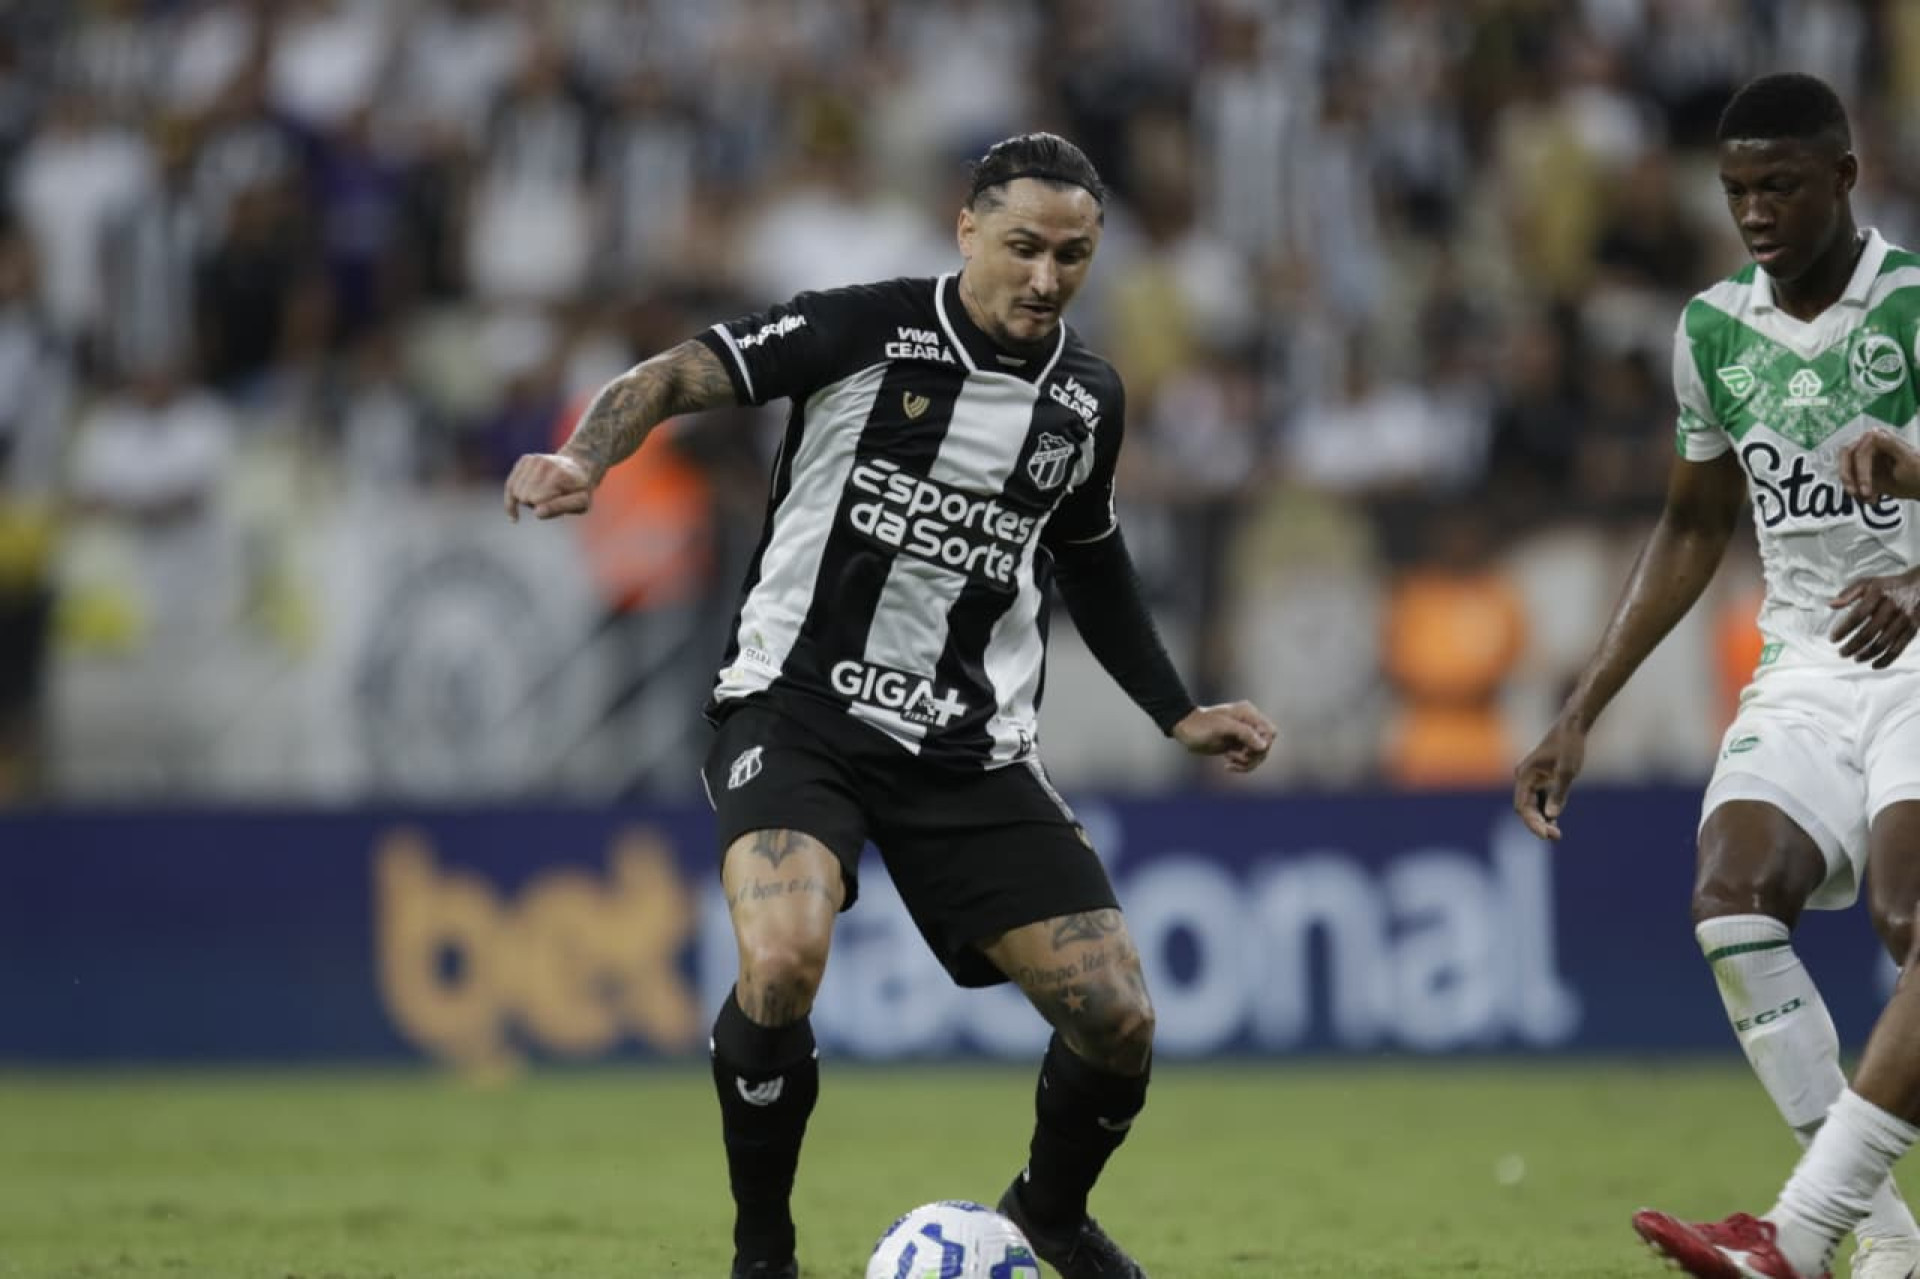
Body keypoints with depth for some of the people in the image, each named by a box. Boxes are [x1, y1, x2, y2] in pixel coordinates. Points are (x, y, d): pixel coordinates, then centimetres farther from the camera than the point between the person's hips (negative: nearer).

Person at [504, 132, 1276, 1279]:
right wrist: (584, 459, -35)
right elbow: (679, 376, -15)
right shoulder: (869, 330, -9)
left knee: (1119, 1020, -3)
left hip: (972, 746, 5)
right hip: (799, 708, -4)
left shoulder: (1088, 399, 7)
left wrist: (1179, 713, 24)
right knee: (783, 963, -32)